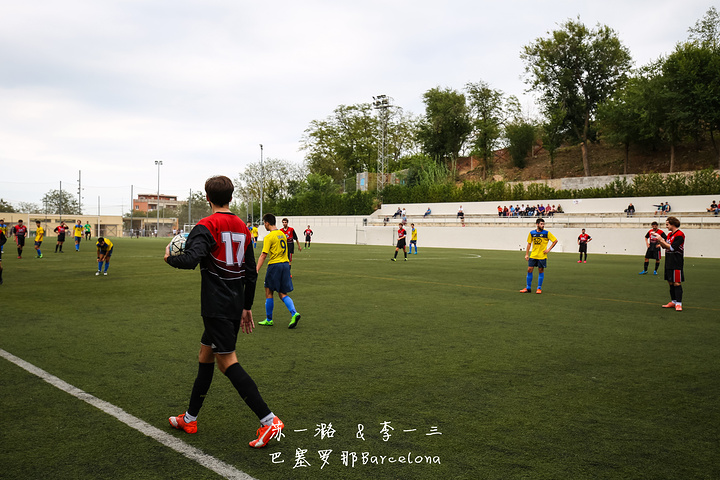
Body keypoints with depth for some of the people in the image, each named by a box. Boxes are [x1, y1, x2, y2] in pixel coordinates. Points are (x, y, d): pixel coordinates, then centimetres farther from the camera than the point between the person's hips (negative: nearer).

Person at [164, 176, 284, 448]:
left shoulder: (206, 227, -11)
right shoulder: (243, 228, 11)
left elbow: (190, 260, -27)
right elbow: (251, 273, 14)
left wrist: (169, 257, -4)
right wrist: (246, 308, 22)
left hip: (216, 308, -8)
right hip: (235, 306, 8)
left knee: (227, 362, -7)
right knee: (205, 356, 19)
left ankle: (269, 420, -13)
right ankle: (189, 419, 31)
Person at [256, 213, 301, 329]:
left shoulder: (268, 237, -11)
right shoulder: (283, 234, 12)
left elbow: (263, 255, -17)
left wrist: (257, 270, -18)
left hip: (274, 265, -7)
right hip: (286, 264, 7)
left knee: (269, 293, 7)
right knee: (282, 294, 9)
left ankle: (269, 320, 15)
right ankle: (294, 313, -11)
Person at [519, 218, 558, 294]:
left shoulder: (546, 233, -6)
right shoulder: (532, 233, 2)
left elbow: (555, 241, -1)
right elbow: (529, 244, 11)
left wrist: (549, 249, -7)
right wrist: (527, 254, 7)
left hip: (542, 256, -3)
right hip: (533, 255, 3)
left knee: (541, 271, 3)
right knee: (529, 270, 1)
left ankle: (539, 288, 14)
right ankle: (528, 288, 11)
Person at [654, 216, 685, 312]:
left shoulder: (679, 235, -13)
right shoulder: (669, 234, 14)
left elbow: (672, 248, -19)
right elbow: (664, 246, 18)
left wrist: (661, 240, -14)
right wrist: (659, 241, 1)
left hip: (676, 263, -9)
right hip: (669, 262, 9)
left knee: (677, 283, -8)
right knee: (670, 282, 12)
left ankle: (679, 303, -5)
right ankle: (673, 302, 21)